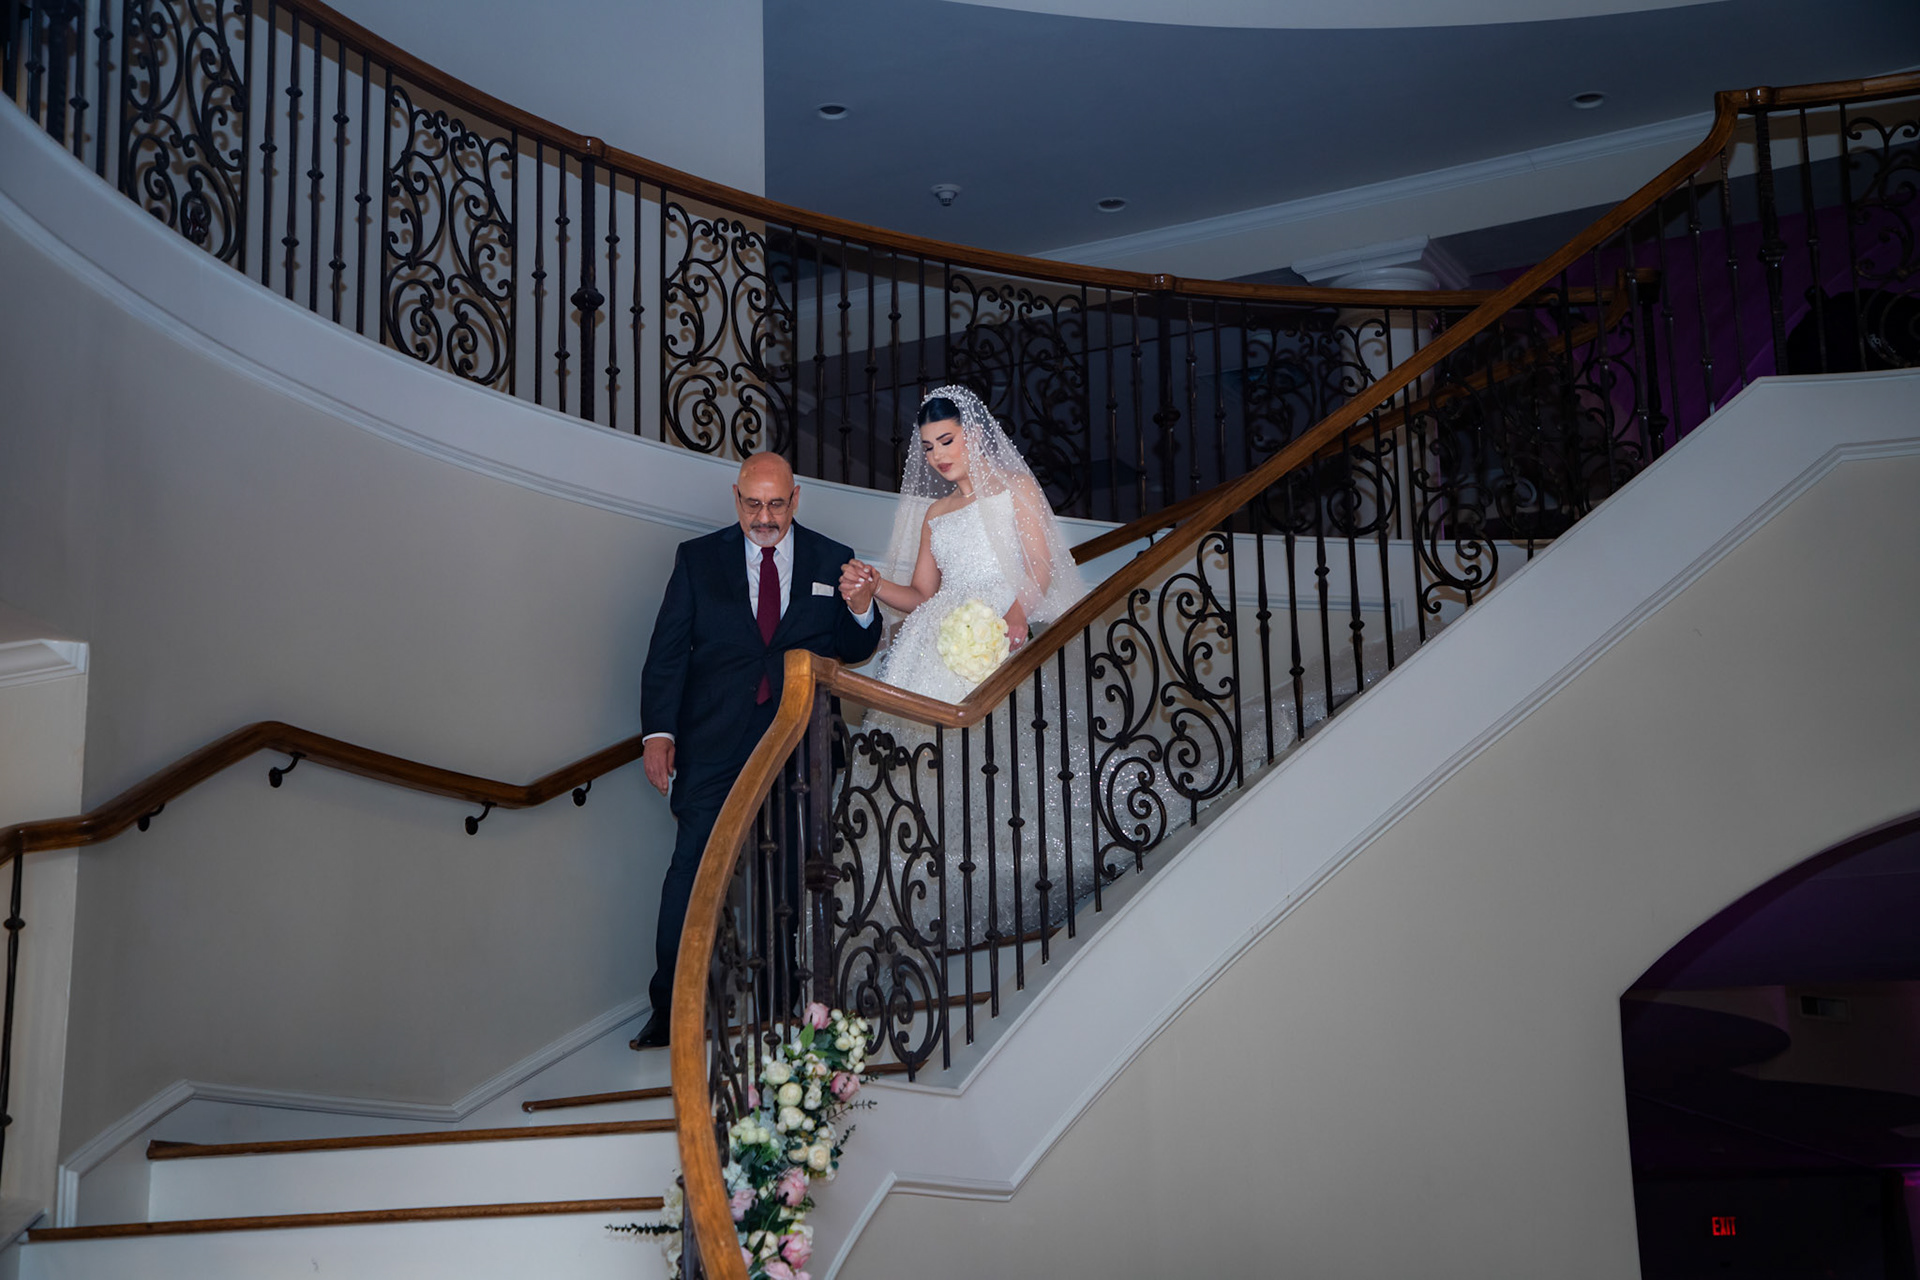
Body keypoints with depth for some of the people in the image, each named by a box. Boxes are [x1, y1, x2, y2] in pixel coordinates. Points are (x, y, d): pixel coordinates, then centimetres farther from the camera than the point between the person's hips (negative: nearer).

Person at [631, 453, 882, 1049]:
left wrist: (860, 613, -10)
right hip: (715, 744, -1)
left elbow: (854, 653, 13)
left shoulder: (831, 562, 9)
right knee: (693, 870, -7)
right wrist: (658, 731, -7)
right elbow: (668, 651, 4)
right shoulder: (698, 558, 7)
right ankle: (671, 1007, 0)